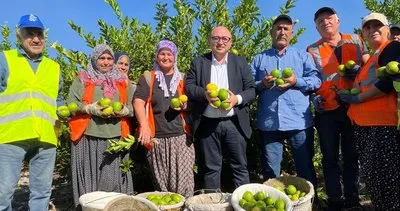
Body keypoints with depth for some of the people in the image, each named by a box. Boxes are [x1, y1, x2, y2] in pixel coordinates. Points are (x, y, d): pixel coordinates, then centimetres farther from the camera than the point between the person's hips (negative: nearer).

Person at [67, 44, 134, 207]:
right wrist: (91, 109, -14)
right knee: (90, 176, 0)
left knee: (113, 179, 2)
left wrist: (122, 111, -8)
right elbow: (71, 104, 0)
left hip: (116, 137, 2)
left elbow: (131, 106, 13)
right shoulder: (82, 79, 9)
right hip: (89, 136, -1)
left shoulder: (122, 81, 16)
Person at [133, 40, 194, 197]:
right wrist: (144, 125, -23)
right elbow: (138, 101, -7)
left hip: (181, 136, 1)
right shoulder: (148, 78, 7)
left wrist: (185, 106, -5)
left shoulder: (182, 79, 13)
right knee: (161, 182, 8)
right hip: (158, 138, -1)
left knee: (183, 180, -2)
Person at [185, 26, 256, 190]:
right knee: (210, 168, 10)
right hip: (207, 124, 0)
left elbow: (251, 90, 4)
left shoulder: (241, 62, 9)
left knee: (240, 166, 8)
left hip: (234, 123, 1)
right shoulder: (198, 62, 7)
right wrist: (205, 94, -17)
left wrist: (237, 98, -16)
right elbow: (189, 86, 2)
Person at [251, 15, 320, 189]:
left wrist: (296, 81, -14)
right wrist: (262, 84, -12)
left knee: (305, 168, 9)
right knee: (270, 172, 10)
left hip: (299, 121, 0)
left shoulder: (303, 56, 14)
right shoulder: (259, 58, 15)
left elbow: (316, 80, 2)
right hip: (268, 122, 1)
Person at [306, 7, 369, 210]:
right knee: (330, 157, 4)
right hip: (327, 109, -1)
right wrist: (315, 96, -11)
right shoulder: (312, 50, 7)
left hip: (353, 106, 1)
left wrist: (358, 70, -11)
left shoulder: (355, 41, 12)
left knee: (351, 155, 8)